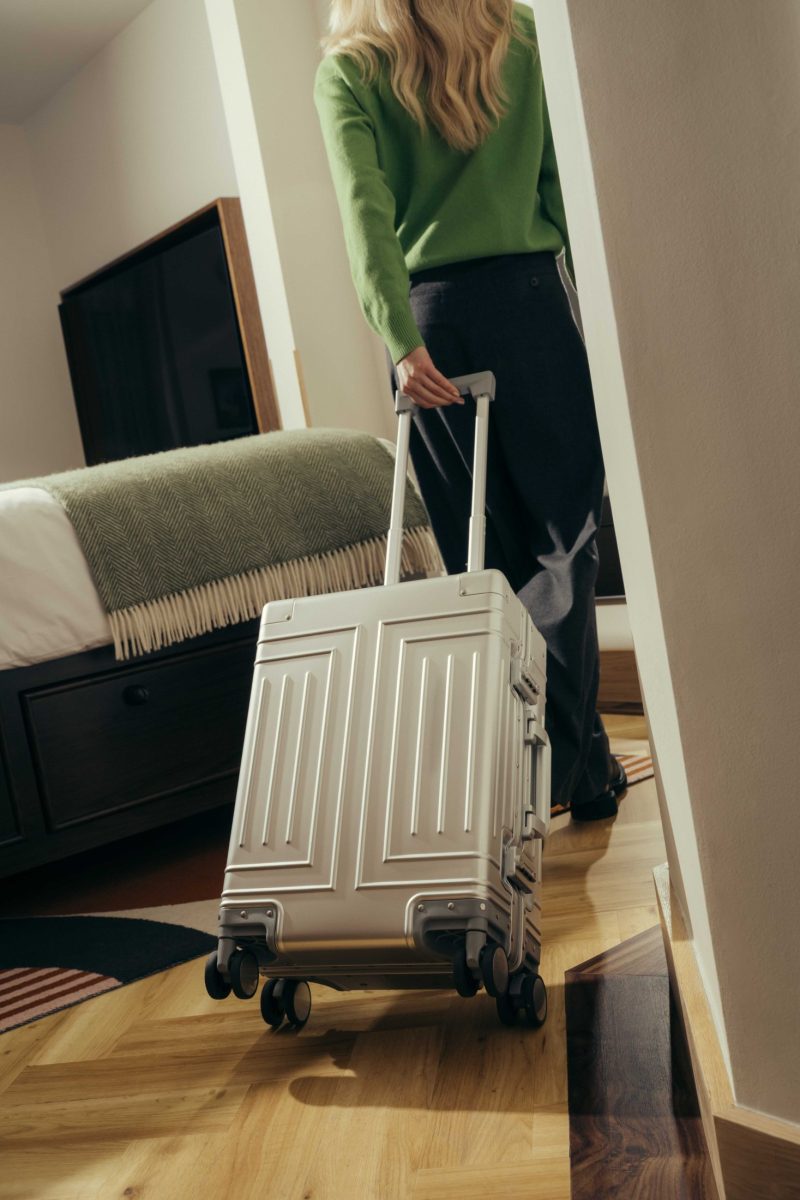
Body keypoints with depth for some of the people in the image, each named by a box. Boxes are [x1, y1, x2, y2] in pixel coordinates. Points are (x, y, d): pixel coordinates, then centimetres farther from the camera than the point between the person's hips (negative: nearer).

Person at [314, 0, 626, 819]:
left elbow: (366, 210, -11)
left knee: (491, 562, 7)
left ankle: (574, 766, 13)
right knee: (564, 539, 5)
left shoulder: (345, 71, 4)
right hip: (530, 296, 1)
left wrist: (399, 338, -19)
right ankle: (575, 766, 3)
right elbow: (565, 176, 4)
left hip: (431, 318, 0)